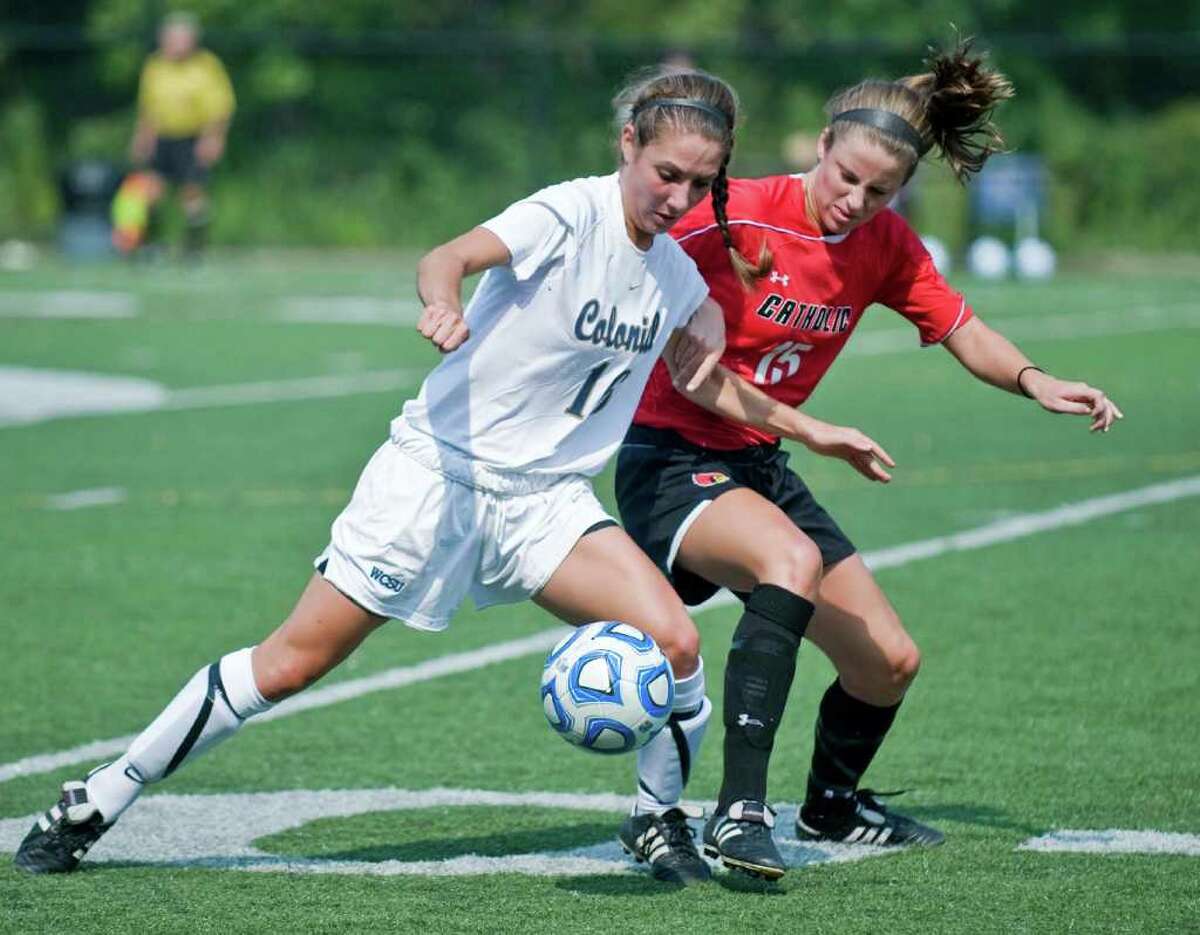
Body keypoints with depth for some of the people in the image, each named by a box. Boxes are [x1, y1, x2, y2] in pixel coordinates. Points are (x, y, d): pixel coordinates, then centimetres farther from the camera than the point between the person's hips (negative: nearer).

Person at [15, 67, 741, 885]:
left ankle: (659, 822, 10)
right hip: (438, 471, -5)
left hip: (544, 500, 5)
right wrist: (443, 306, -56)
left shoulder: (674, 268, 3)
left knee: (673, 639, -17)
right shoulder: (571, 214, -17)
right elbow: (450, 257, -34)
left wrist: (708, 335, 3)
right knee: (291, 664, -4)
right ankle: (93, 805, 9)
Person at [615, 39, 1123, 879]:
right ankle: (741, 810, -39)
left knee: (889, 661, 9)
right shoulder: (734, 218, -20)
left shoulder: (886, 247, -1)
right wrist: (806, 430, -26)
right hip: (670, 463, -7)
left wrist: (1032, 381, -11)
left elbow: (961, 330, 10)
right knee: (794, 558, -38)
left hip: (761, 467, 7)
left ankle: (832, 805, 41)